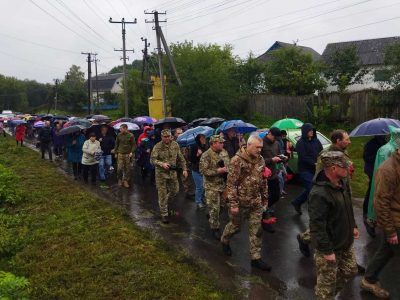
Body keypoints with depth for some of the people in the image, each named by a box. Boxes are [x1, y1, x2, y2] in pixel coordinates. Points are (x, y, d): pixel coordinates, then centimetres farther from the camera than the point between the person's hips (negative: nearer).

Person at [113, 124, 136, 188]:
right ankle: (120, 179, 17)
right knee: (119, 168, -4)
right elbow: (116, 144, 10)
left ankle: (125, 181, 14)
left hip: (128, 154, -1)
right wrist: (115, 153, 9)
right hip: (120, 154, 1)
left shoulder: (131, 135, -3)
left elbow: (133, 145, 0)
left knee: (127, 168, 3)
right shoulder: (119, 135, 2)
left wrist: (132, 152, -13)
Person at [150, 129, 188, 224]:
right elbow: (152, 160, -14)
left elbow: (180, 158, 10)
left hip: (173, 172, 5)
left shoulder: (175, 145, 1)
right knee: (162, 194, 1)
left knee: (175, 190, 15)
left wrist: (184, 169, 6)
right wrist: (162, 164, -30)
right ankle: (164, 215, 13)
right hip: (161, 173, -4)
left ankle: (164, 203, 43)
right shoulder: (157, 147, -12)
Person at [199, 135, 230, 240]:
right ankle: (215, 228, 15)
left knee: (223, 205, 16)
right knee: (214, 208, 0)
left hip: (224, 184, 6)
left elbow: (229, 164, 18)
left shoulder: (224, 152, 5)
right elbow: (203, 170, -21)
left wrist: (227, 169, -3)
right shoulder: (206, 155, -16)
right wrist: (218, 171, -23)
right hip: (212, 186, -6)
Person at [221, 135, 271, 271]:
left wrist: (265, 199, 12)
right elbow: (231, 183, -17)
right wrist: (233, 204, -19)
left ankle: (256, 258, 18)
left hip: (256, 203, 5)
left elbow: (264, 181, 12)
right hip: (240, 202, -5)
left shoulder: (260, 160, 3)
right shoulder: (237, 160, -17)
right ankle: (224, 241, 44)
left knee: (257, 230, 6)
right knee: (235, 226, 14)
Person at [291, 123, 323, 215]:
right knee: (311, 189, -10)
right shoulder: (300, 143, -8)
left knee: (309, 189, 11)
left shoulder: (316, 141, 8)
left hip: (315, 169, 6)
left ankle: (297, 202, 29)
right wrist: (314, 163, -21)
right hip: (305, 170, -6)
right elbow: (303, 157, -15)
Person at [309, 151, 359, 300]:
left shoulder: (343, 182, -3)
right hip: (329, 246, -9)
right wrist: (327, 251, -24)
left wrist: (353, 226, 19)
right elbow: (317, 226, -30)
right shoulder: (319, 194, -33)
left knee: (350, 271, 25)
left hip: (346, 242, 9)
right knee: (327, 281, 10)